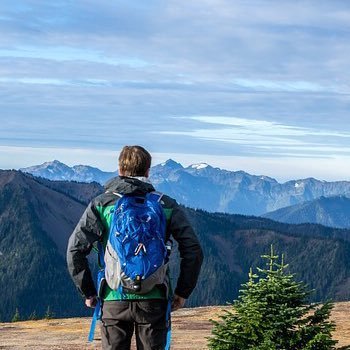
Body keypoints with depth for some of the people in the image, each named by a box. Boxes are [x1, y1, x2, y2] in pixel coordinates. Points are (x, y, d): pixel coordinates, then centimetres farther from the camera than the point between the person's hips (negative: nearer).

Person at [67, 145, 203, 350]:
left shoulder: (102, 204, 3)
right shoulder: (166, 205, 4)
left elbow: (75, 250, -5)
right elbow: (193, 250, -2)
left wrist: (88, 292, 5)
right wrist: (183, 292, 7)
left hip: (114, 300, 0)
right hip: (153, 300, 0)